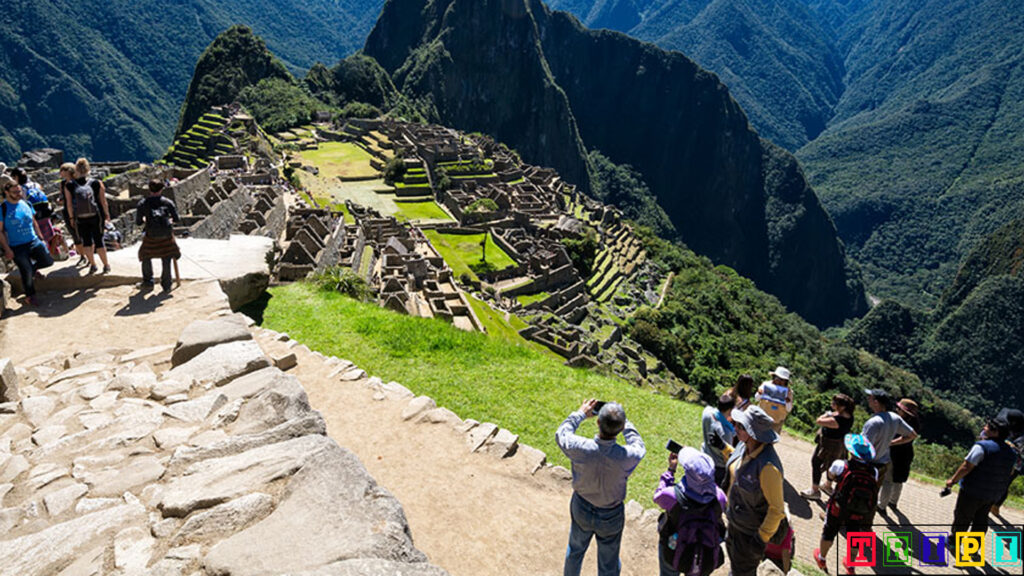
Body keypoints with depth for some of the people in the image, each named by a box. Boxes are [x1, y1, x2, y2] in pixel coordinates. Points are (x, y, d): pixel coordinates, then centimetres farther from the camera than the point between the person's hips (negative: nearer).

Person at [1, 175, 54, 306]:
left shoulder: (25, 203, 5)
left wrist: (40, 237, 13)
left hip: (33, 241, 5)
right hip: (17, 248, -5)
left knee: (48, 261, 0)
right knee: (27, 273, -2)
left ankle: (33, 267, 32)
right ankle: (30, 296, 19)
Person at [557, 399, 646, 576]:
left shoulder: (580, 448, -33)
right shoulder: (626, 456, -35)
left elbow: (561, 434, -8)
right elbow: (639, 447, -8)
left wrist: (580, 414, 2)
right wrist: (623, 422, -2)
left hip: (581, 509, 2)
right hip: (611, 516, -1)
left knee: (575, 550, 31)